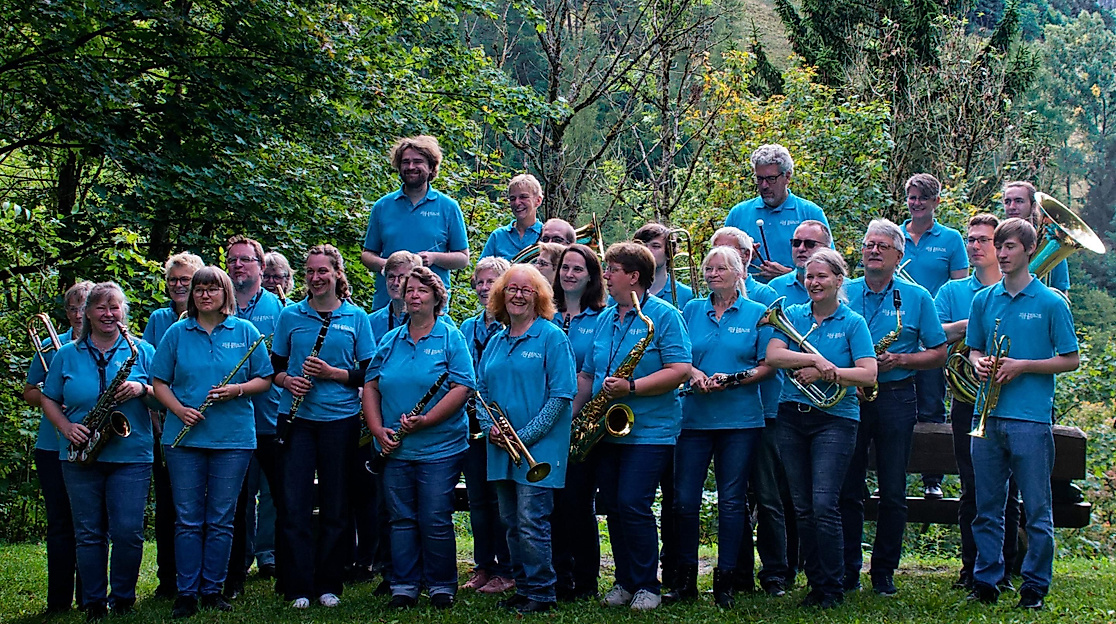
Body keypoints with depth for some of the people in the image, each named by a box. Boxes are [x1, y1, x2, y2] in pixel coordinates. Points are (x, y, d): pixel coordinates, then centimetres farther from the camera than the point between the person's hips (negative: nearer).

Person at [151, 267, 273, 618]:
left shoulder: (245, 332, 6)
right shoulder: (177, 333, 6)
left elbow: (264, 380, 6)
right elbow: (159, 383, 7)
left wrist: (237, 390, -13)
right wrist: (179, 409, -11)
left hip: (233, 439, 0)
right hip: (184, 438, 0)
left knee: (221, 520, 4)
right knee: (188, 520, 1)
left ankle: (213, 590, 13)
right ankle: (186, 593, 7)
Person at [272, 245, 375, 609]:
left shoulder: (356, 317, 5)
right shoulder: (290, 315, 7)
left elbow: (368, 373, 3)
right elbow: (274, 365, 12)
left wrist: (331, 373, -12)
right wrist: (287, 380, -9)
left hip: (340, 420, 0)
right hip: (297, 419, 1)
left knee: (335, 507, 4)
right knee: (295, 506, -3)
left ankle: (329, 586, 14)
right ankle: (298, 588, 3)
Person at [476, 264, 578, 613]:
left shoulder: (552, 338, -5)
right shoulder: (496, 342, 14)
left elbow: (561, 394, -11)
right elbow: (482, 390, 18)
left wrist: (526, 434, -16)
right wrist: (489, 425, -2)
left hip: (539, 447, -7)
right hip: (501, 450, 7)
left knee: (531, 524, -9)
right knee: (512, 523, 10)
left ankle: (541, 594, 0)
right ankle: (523, 588, 19)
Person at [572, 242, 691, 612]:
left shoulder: (663, 316, -6)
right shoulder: (603, 319, 15)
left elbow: (680, 370, -15)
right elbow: (587, 375, 20)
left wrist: (632, 387, -22)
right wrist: (571, 415, 8)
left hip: (650, 431, -7)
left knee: (632, 505, -12)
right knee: (613, 507, 7)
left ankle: (647, 587, 0)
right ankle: (625, 582, 19)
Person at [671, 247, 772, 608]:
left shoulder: (757, 314, 4)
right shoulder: (692, 310, 11)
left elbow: (767, 365, 0)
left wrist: (731, 380, -15)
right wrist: (694, 374, -10)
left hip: (740, 419, -2)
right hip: (694, 416, 2)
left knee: (732, 500, 0)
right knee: (684, 499, 0)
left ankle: (724, 582, 8)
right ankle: (685, 579, 11)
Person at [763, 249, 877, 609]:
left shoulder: (852, 323, 1)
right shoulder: (793, 315, 9)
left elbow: (868, 375, -9)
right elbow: (772, 355, -7)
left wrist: (824, 372, -18)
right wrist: (815, 359, -20)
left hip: (835, 420, -4)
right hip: (792, 416, 4)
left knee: (823, 505, -11)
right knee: (803, 508, 7)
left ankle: (832, 589, -2)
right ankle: (815, 583, 16)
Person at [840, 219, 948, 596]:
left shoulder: (917, 298, 5)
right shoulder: (843, 293, 8)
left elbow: (939, 354, 5)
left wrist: (899, 360, -12)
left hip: (895, 399, -1)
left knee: (893, 494, 2)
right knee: (847, 490, 2)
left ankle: (884, 571, 12)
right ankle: (848, 571, 10)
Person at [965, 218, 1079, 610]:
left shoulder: (1050, 303, -1)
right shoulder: (983, 300, 11)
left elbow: (1071, 360, 0)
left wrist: (1023, 366, -10)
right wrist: (979, 363, -3)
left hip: (1031, 418, -4)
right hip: (988, 415, 4)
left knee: (1037, 511, 0)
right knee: (987, 508, 8)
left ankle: (1035, 586, 8)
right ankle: (986, 581, 16)